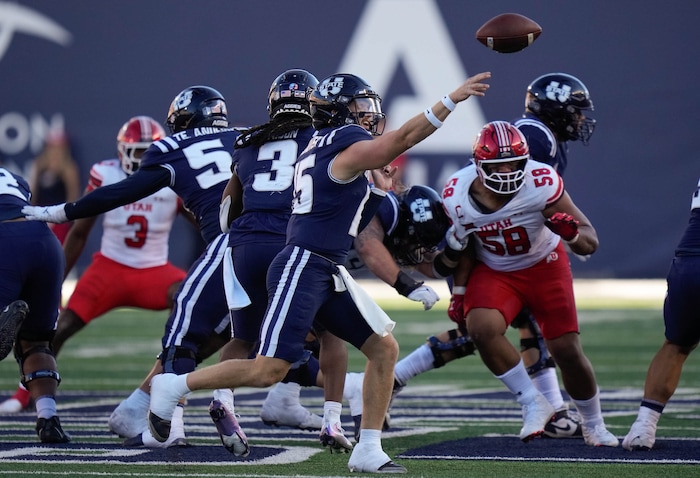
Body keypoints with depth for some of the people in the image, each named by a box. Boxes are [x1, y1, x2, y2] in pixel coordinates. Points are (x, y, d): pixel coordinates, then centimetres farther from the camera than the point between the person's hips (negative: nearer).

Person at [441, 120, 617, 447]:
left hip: (545, 266, -1)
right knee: (481, 328, -27)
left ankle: (593, 425, 24)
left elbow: (590, 242, -26)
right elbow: (463, 246, 1)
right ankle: (533, 404, -8)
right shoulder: (457, 195, -21)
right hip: (493, 271, 1)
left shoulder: (541, 183, -29)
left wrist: (571, 233, -47)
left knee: (566, 350, -4)